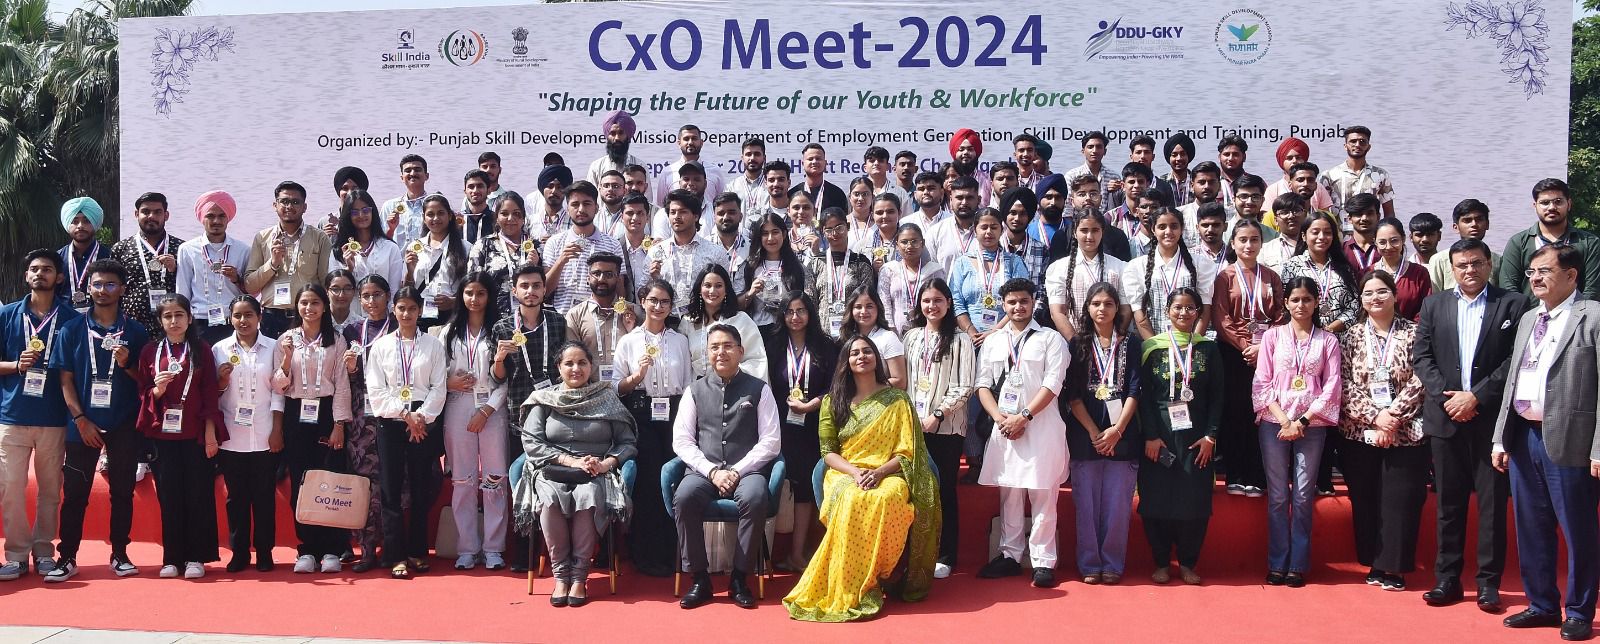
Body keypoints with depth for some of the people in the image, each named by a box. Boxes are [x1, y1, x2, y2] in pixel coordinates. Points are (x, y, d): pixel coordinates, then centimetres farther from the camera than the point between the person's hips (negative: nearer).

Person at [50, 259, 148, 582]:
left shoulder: (136, 332, 4)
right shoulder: (72, 330, 4)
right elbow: (66, 380, 3)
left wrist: (126, 364, -14)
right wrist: (82, 420, -7)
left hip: (124, 425, 0)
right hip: (84, 424, 0)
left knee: (122, 492, 5)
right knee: (74, 493, 2)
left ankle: (120, 554, 13)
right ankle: (67, 557, 8)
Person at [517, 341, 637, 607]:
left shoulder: (607, 399, 13)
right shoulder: (545, 400, 13)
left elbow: (627, 443, 10)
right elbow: (531, 441, 1)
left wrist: (606, 463, -10)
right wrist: (571, 460, -9)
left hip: (596, 476, 0)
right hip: (553, 473, 1)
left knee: (587, 498, -35)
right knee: (549, 500, -33)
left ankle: (579, 576, -23)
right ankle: (560, 574, -20)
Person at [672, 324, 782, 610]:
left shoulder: (758, 390, 7)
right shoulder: (696, 391, 12)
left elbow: (770, 442, 1)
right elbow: (681, 440, 6)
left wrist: (737, 471, -10)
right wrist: (712, 471, -9)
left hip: (746, 471, -1)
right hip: (705, 471, 2)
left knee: (754, 498, -35)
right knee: (684, 497, -31)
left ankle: (739, 578, -19)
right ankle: (699, 579, -18)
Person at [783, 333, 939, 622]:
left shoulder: (896, 399, 8)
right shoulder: (833, 402, 11)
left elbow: (906, 452, 3)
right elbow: (828, 451, 6)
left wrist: (879, 472, -16)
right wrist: (854, 471, -14)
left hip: (888, 474, -1)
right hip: (845, 474, 1)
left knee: (885, 499, -38)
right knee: (852, 500, -37)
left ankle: (875, 581, -22)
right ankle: (847, 590, -30)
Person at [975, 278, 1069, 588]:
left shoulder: (1050, 339, 2)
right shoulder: (993, 342, 14)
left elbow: (1052, 384, -7)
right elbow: (983, 385, 10)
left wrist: (1023, 416, -13)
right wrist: (999, 417, -6)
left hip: (1041, 426, -4)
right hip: (1004, 426, 4)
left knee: (1042, 494, -3)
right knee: (1008, 493, 8)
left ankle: (1043, 561, 1)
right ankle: (1010, 555, 16)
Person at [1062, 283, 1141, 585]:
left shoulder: (1129, 344, 8)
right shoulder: (1077, 344, 8)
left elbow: (1134, 391, 1)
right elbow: (1072, 395, 2)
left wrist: (1117, 430, -10)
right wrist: (1094, 432, -8)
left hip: (1121, 433, 0)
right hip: (1084, 433, 0)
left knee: (1118, 502, 0)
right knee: (1087, 501, 1)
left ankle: (1113, 564, 8)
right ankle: (1089, 564, 8)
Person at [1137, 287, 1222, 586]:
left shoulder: (1208, 349, 7)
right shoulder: (1153, 347, 3)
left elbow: (1217, 397, 5)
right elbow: (1144, 395, 0)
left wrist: (1210, 436, -4)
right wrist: (1150, 435, -8)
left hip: (1196, 434, 1)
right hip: (1159, 434, -1)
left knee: (1195, 499, -1)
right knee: (1156, 498, -1)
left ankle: (1187, 563, 12)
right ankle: (1161, 563, 11)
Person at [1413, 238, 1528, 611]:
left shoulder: (1513, 305, 1)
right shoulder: (1434, 305, 10)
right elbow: (1421, 356, 5)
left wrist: (1476, 397, -12)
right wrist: (1445, 396, -8)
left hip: (1491, 418, -2)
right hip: (1446, 417, 3)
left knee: (1492, 503, 2)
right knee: (1449, 502, 8)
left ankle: (1488, 582, 10)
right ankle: (1447, 579, 14)